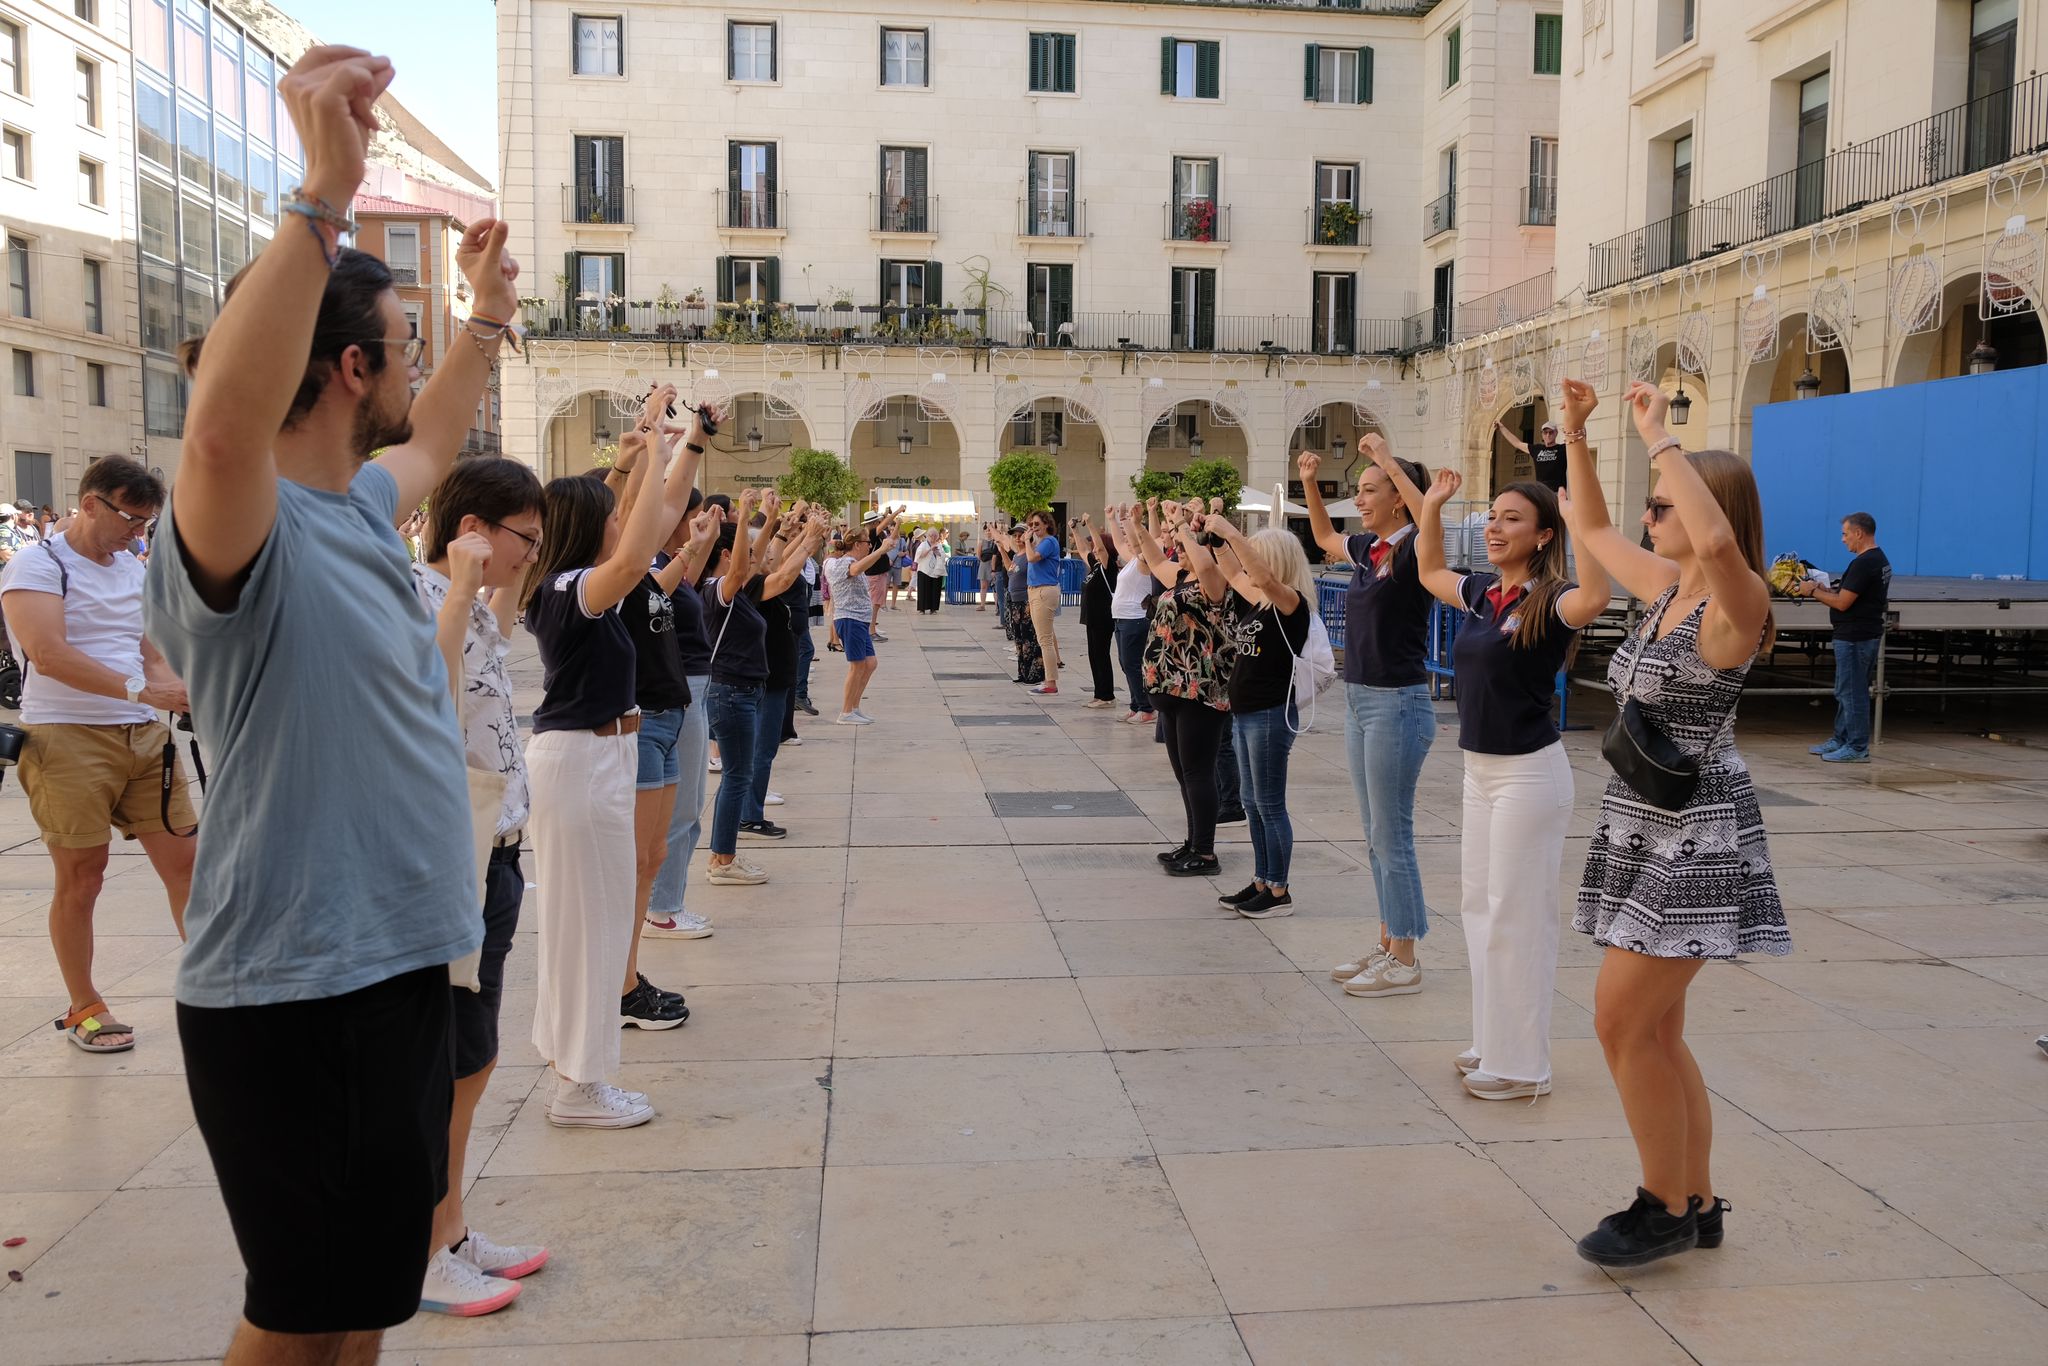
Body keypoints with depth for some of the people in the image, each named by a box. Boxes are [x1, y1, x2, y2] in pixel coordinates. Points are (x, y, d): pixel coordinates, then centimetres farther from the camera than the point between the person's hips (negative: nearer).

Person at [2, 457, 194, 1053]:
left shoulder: (133, 569, 17)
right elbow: (49, 654, -19)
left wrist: (189, 696, -1)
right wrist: (138, 689, -27)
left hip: (145, 737, 6)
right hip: (69, 738, -6)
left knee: (184, 863, 4)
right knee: (80, 880, 3)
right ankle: (84, 1008, 18)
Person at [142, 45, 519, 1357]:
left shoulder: (361, 507, 9)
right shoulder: (237, 532, -19)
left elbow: (431, 444, 31)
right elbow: (222, 428, -43)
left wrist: (488, 316, 33)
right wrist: (326, 193, -45)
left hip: (399, 963, 9)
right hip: (295, 997, -9)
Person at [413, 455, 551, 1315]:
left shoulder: (469, 607, 13)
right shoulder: (414, 596, -16)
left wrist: (509, 581, 24)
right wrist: (463, 586, -32)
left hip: (487, 858, 10)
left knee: (471, 1063, 18)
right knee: (444, 1070, 3)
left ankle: (451, 1233, 32)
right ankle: (422, 1262, 18)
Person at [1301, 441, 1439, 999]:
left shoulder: (1414, 550, -12)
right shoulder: (1367, 549, 10)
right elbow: (1325, 538, 30)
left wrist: (1388, 459, -30)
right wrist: (1308, 483, 18)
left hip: (1398, 703, -9)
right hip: (1359, 700, 9)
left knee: (1392, 835, -2)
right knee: (1377, 835, 15)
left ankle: (1404, 962, 8)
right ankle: (1387, 944, 25)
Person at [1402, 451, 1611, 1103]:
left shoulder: (1550, 601, -15)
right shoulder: (1480, 592, 6)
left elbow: (1592, 598, -39)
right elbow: (1430, 573, 26)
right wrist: (1431, 506, 17)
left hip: (1529, 772, -8)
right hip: (1479, 767, 8)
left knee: (1517, 915, -1)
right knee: (1478, 906, 16)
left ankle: (1521, 1065, 11)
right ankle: (1493, 1044, 30)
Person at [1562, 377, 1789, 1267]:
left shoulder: (1737, 601, -15)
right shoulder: (1666, 588, 8)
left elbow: (1718, 538, -39)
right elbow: (1592, 530, 23)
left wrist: (1659, 439, -30)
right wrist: (1576, 434, 14)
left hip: (1696, 833, -9)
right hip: (1646, 828, 9)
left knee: (1622, 1019, -6)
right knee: (1652, 1029, 13)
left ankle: (1664, 1207, 11)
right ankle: (1696, 1207, 27)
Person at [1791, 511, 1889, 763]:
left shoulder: (1863, 564, -20)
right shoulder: (1879, 560, 13)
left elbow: (1842, 602, -19)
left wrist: (1813, 592, -7)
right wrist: (1821, 589, 12)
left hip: (1855, 638, -10)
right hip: (1865, 635, 10)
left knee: (1852, 693, -3)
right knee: (1846, 692, 17)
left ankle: (1857, 748, 2)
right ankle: (1841, 740, 25)